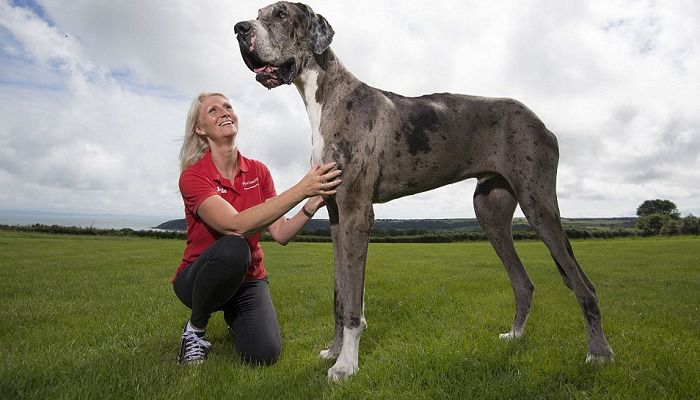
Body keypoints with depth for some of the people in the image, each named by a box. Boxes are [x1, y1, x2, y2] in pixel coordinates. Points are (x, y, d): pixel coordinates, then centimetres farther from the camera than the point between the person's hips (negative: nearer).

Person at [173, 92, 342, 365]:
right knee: (232, 248, -38)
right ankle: (195, 329, -8)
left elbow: (281, 234, -10)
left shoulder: (258, 171, -3)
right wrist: (300, 190, -40)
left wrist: (313, 203, -28)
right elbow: (236, 225, -34)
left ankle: (234, 317, 16)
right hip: (200, 278, -3)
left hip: (248, 279, 4)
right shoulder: (192, 176, -17)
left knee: (264, 354, -21)